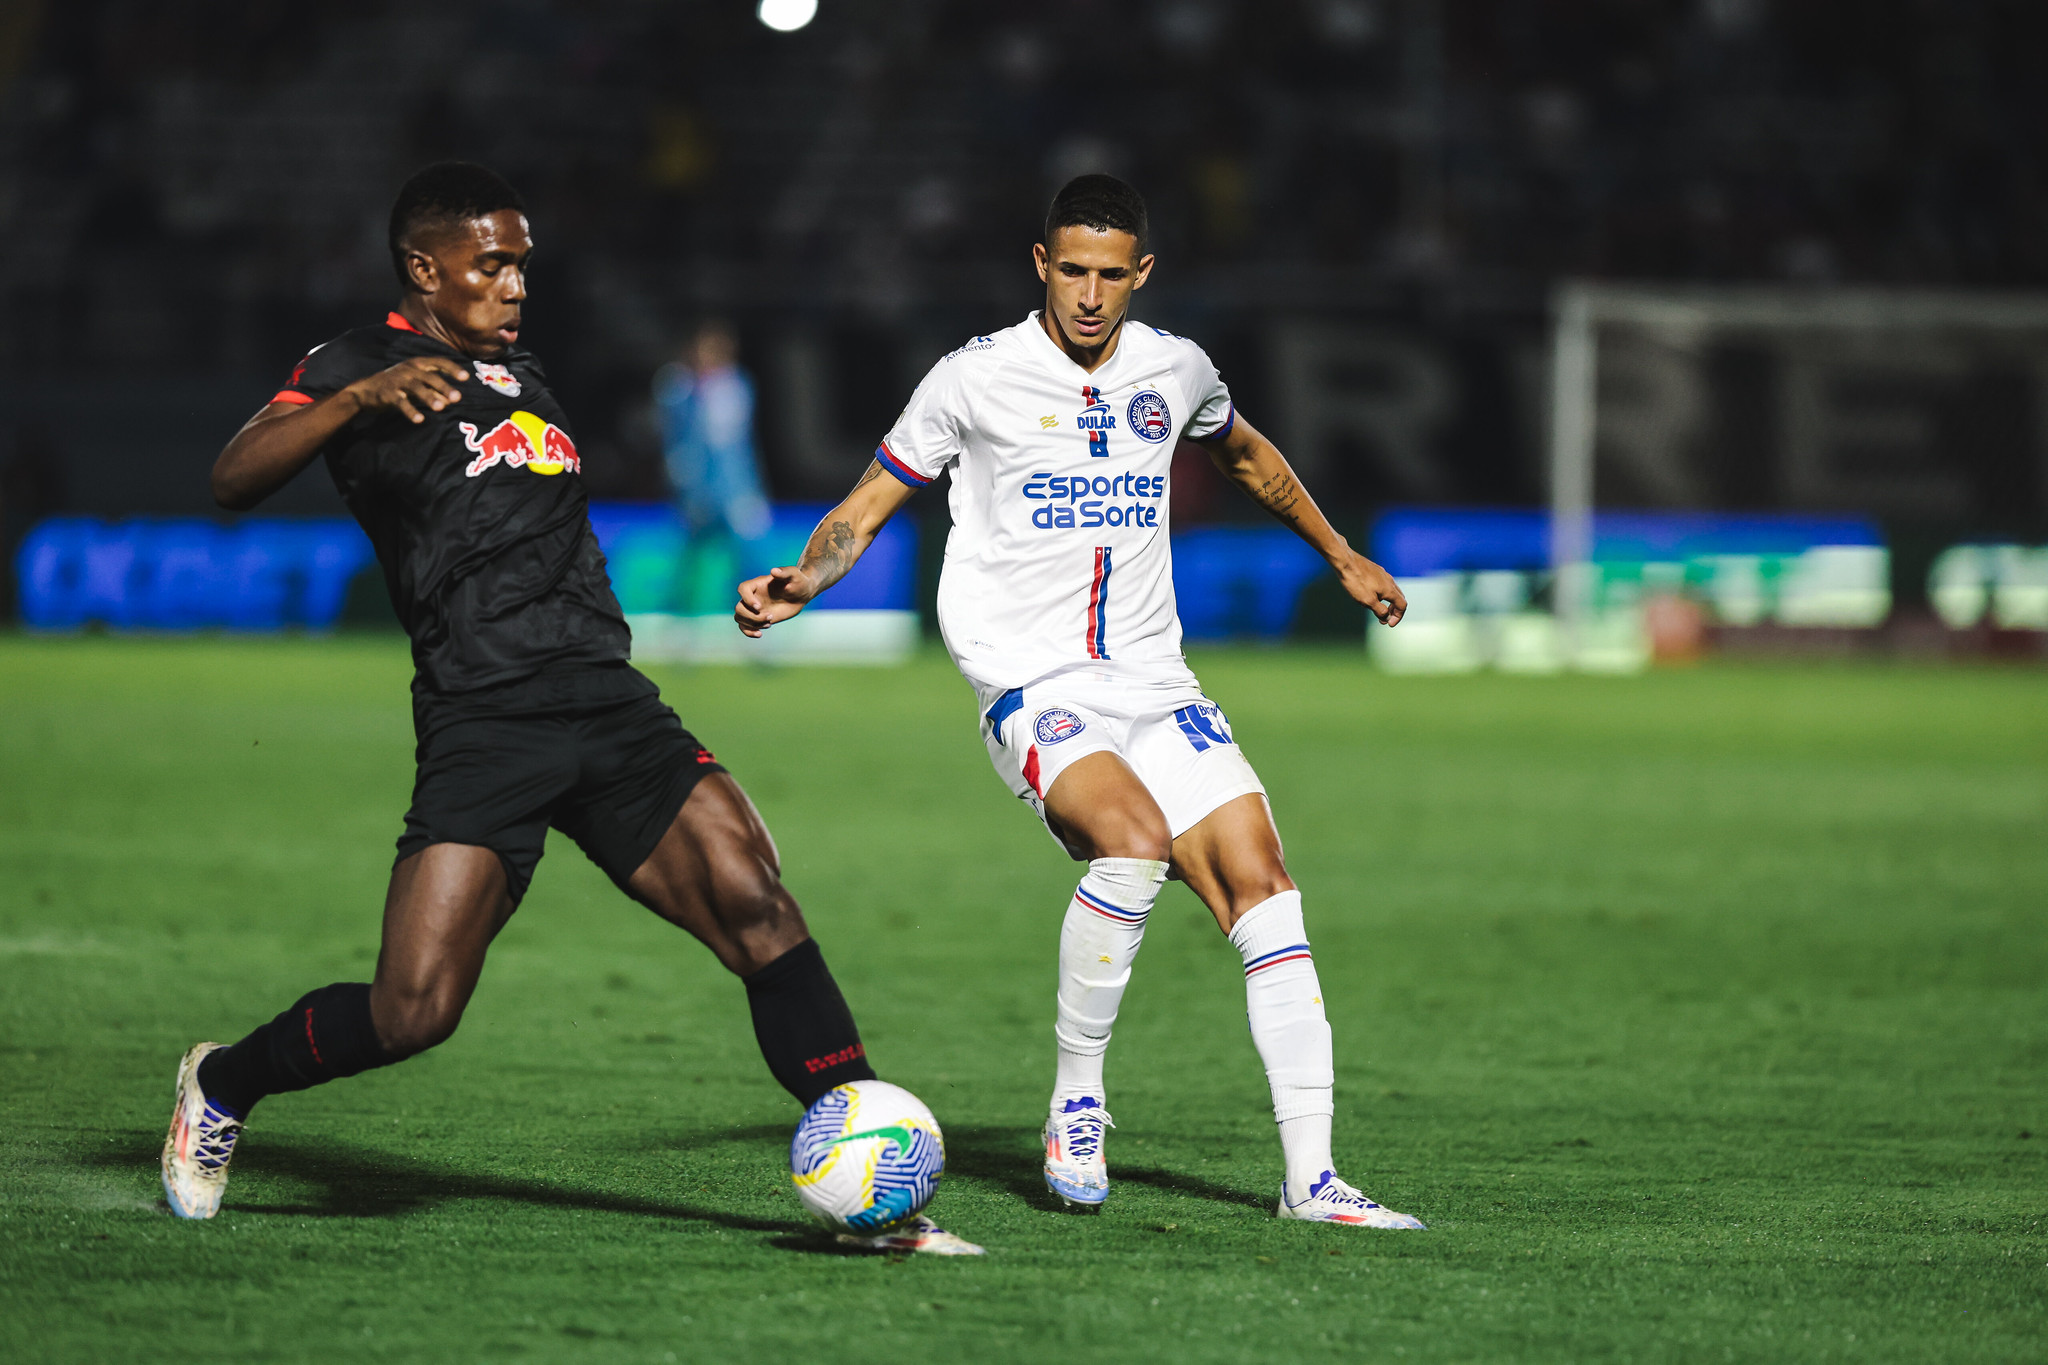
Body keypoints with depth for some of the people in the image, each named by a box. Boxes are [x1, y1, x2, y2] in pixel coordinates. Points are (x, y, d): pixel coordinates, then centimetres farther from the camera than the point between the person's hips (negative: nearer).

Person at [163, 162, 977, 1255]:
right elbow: (234, 479, -13)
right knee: (411, 1013, -15)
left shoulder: (518, 369, 26)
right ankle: (223, 1085, 15)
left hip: (607, 704, 6)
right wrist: (360, 397, -26)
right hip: (482, 726, -6)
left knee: (755, 905, -15)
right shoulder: (360, 365, 4)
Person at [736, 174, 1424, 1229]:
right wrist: (799, 583, -16)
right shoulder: (977, 377, -3)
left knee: (1260, 882, -10)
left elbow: (1244, 456, 32)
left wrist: (1342, 557, 40)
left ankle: (1310, 1176, -8)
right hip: (1031, 680, -5)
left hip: (1152, 683, 5)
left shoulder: (1174, 369, 10)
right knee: (1134, 842, -32)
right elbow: (868, 506, 2)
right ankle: (1075, 1103, -13)